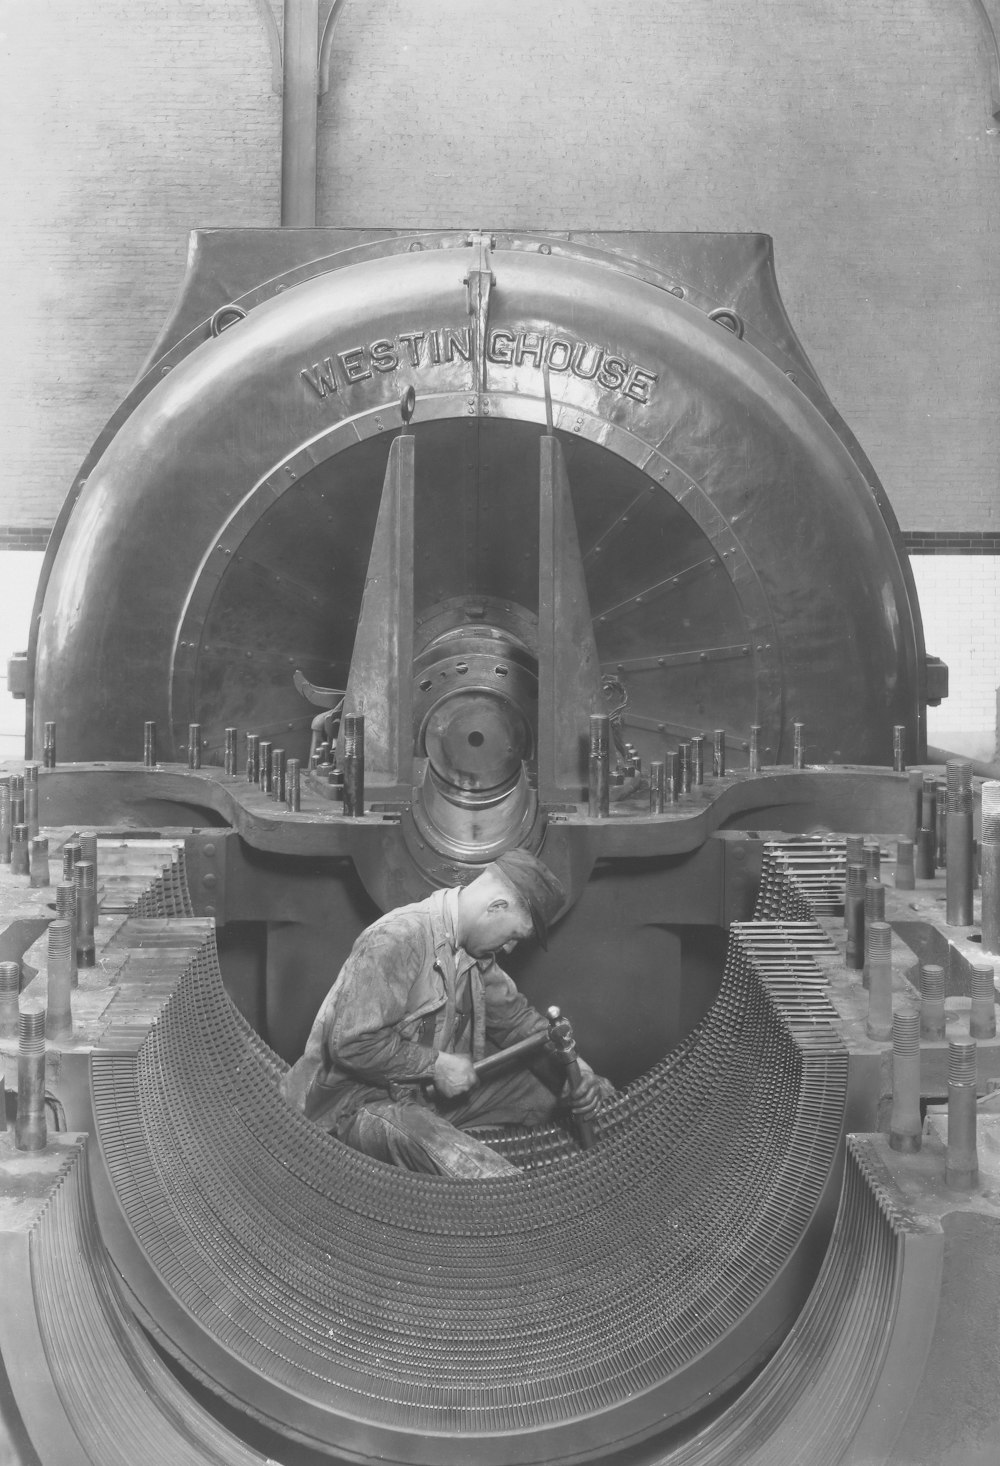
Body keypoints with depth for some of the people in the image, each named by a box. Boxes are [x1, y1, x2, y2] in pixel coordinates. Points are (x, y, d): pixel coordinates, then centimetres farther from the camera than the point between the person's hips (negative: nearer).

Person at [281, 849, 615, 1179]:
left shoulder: (474, 950, 6)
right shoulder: (396, 940, -24)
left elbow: (514, 1016, 18)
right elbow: (352, 1045, -28)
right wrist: (436, 1065, -20)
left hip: (435, 1089, 10)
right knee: (495, 1184, -36)